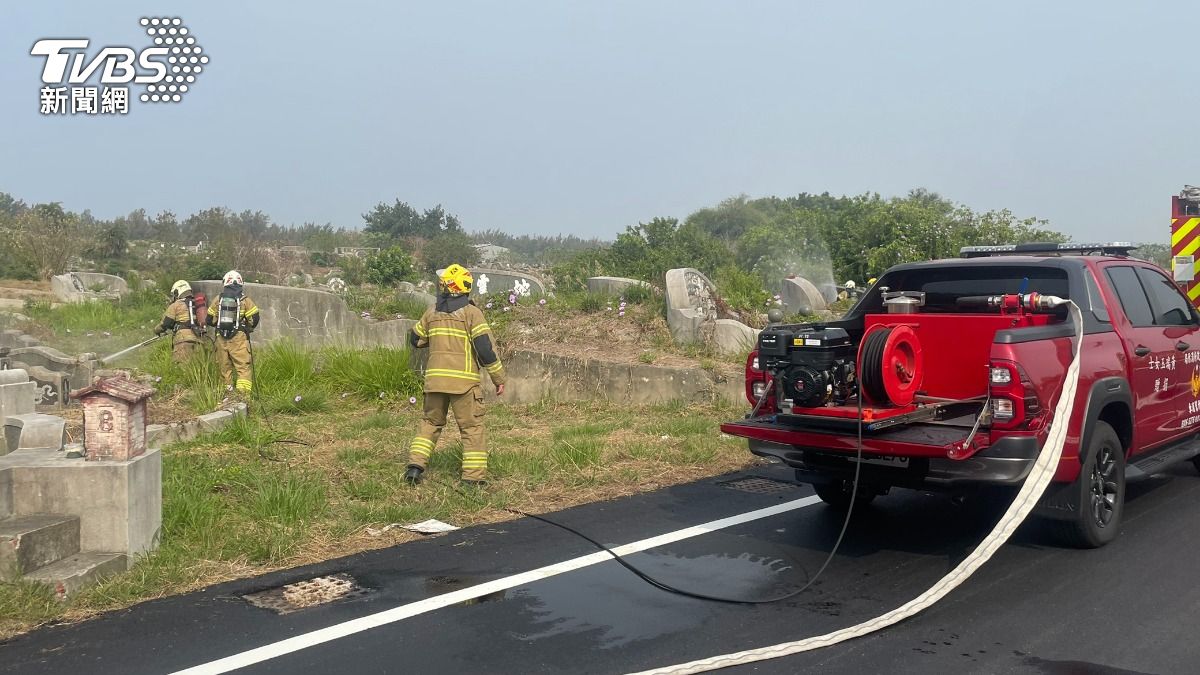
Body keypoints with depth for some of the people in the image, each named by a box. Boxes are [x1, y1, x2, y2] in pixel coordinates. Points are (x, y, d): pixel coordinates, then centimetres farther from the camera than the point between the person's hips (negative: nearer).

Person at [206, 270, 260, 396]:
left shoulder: (219, 299, 6)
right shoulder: (245, 299, -3)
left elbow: (210, 320, 10)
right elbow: (254, 318, -5)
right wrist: (248, 328, 15)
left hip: (221, 338, 3)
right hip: (239, 338, -3)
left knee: (224, 366, 13)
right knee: (244, 366, -5)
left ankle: (226, 390, 17)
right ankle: (243, 393, -16)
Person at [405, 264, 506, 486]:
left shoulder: (432, 312, 9)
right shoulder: (471, 312, -5)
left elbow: (416, 339, 21)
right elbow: (485, 347, -11)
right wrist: (498, 378, -5)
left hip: (435, 377, 4)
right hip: (464, 380, -4)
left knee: (431, 422, 20)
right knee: (472, 427, 3)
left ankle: (416, 464, 11)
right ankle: (474, 475, 0)